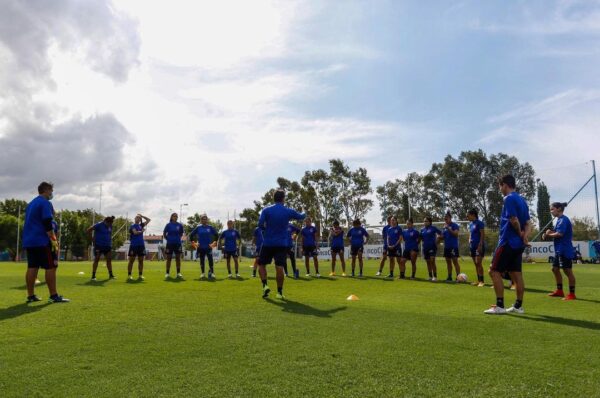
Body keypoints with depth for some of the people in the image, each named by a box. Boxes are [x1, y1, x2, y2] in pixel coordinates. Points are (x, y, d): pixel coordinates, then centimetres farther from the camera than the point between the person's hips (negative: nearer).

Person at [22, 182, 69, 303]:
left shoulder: (31, 204, 20)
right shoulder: (45, 203, -10)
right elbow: (47, 224, -17)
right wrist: (54, 241, -15)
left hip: (29, 240, 9)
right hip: (42, 241, -9)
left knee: (32, 267, 9)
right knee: (51, 267, -6)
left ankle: (31, 296, 11)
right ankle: (54, 296, -6)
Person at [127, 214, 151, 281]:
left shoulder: (141, 225, 14)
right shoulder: (132, 226, 0)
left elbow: (148, 220, 16)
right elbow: (135, 232, -17)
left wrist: (142, 216, 12)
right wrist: (142, 231, -3)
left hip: (141, 245, 5)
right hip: (133, 245, -4)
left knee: (141, 261, 5)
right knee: (131, 260, 0)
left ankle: (140, 275, 10)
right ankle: (129, 275, 3)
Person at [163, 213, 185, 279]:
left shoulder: (180, 225, 2)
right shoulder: (168, 225, -3)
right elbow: (164, 233, 5)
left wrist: (178, 238, 6)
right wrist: (168, 239, 2)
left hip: (177, 243, 2)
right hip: (170, 244, -2)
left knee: (178, 258, 3)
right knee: (169, 258, 4)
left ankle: (178, 273, 9)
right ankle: (167, 273, 10)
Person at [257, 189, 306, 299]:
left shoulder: (266, 210, -4)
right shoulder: (289, 211, 0)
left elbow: (260, 225, -13)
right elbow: (301, 217, 17)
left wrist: (267, 228, 9)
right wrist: (305, 213, 41)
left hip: (268, 243, 0)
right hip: (282, 244, 0)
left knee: (261, 264, 14)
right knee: (279, 267, -1)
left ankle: (265, 285, -2)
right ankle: (279, 292, 2)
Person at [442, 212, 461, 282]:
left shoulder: (454, 225, -6)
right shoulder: (444, 226, 15)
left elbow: (456, 234, -19)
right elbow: (443, 236, 21)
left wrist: (448, 228, -23)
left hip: (453, 246, -7)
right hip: (446, 246, 7)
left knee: (455, 261, -9)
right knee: (448, 262, 9)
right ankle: (449, 277, 15)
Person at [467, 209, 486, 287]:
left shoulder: (479, 223, -8)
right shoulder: (470, 224, 15)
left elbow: (482, 235, -12)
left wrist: (480, 245, -18)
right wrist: (469, 243, 13)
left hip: (479, 246, -8)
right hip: (473, 246, 8)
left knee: (479, 263, -12)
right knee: (476, 264, 9)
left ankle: (481, 281, -9)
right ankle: (478, 280, 13)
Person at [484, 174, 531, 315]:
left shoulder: (509, 199, -13)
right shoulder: (522, 200, 15)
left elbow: (514, 220, -20)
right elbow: (528, 223, 11)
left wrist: (520, 233, -2)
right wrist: (525, 236, -5)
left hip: (508, 242, -9)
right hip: (518, 244, 9)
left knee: (494, 271, -5)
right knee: (516, 274, 11)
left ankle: (499, 306, -6)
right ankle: (518, 306, 16)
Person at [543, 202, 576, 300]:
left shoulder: (563, 219, -15)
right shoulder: (559, 220, 15)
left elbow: (559, 234, -23)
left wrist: (548, 235, -10)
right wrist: (550, 232, -2)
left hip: (565, 250, -10)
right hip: (559, 250, 10)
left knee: (568, 271, -3)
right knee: (555, 269, 16)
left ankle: (572, 294, 5)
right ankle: (559, 291, 25)